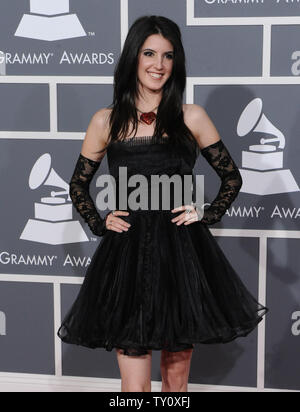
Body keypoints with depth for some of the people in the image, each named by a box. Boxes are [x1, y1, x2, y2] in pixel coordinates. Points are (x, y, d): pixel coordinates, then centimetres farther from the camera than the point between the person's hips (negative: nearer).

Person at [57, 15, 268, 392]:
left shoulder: (191, 117, 4)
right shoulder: (106, 121, 5)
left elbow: (232, 178, 13)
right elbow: (78, 184, 16)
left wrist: (206, 215, 1)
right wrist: (99, 223, 3)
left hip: (184, 253, 1)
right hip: (127, 256, 0)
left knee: (177, 371, 10)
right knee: (135, 383, -1)